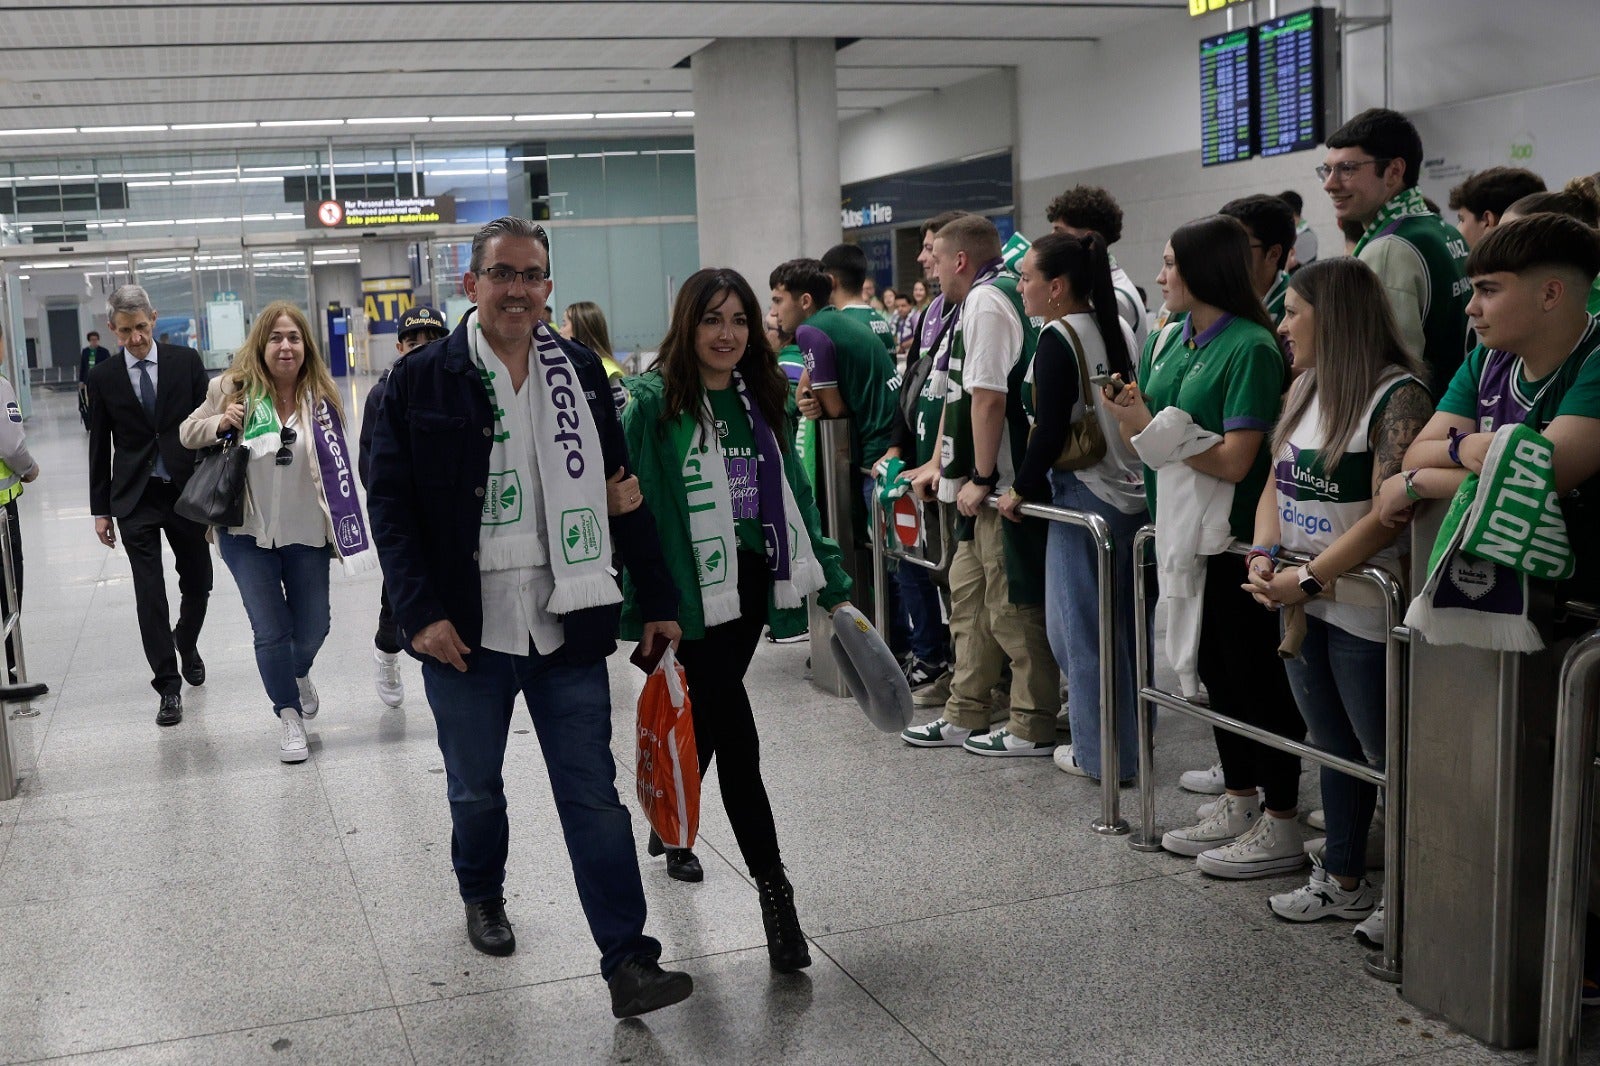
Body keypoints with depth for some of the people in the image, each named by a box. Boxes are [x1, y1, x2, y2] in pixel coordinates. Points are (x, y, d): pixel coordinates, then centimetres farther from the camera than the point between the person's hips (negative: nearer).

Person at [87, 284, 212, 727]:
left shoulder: (187, 362, 0)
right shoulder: (103, 378, 1)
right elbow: (99, 446, 6)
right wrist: (101, 509, 5)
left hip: (186, 491, 1)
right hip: (135, 499, -1)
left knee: (197, 583, 11)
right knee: (150, 594, -3)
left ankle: (186, 642, 41)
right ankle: (169, 686, 4)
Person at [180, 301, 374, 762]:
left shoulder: (321, 396, -6)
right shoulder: (232, 388, -8)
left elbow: (337, 467, 0)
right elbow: (187, 432, 5)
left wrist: (345, 530, -2)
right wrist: (219, 424, -17)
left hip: (306, 533, 1)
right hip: (248, 534, -1)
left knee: (312, 627, 11)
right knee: (271, 631, 1)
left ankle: (300, 674, 46)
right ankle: (288, 714, 21)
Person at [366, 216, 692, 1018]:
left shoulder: (580, 373, 5)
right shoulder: (420, 379, -3)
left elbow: (621, 493, 8)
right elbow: (390, 503, -4)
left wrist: (658, 601, 6)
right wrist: (420, 611, -13)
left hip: (567, 623, 1)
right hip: (465, 629, -1)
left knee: (594, 796, 2)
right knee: (475, 790, 17)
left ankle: (628, 962, 5)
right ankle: (483, 897, 44)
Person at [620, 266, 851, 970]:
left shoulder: (761, 400, 9)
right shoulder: (653, 401, -10)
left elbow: (792, 496, 15)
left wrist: (831, 583, 13)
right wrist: (638, 610, -16)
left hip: (750, 585, 6)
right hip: (692, 593, -6)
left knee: (707, 722, 19)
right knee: (736, 741, -8)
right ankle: (774, 895, -2)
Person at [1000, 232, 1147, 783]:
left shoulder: (1058, 338, -14)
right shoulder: (1119, 328, 9)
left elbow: (1050, 430, -18)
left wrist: (1021, 488, -6)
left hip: (1085, 496, -8)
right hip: (1134, 492, 8)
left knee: (1081, 626, 3)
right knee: (1123, 623, 17)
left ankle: (1101, 753, 10)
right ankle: (1132, 733, 27)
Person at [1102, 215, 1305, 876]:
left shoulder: (1250, 347, -15)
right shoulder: (1170, 339, 9)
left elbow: (1235, 461, -20)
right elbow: (1143, 441, 12)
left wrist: (1153, 426, -17)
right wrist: (1130, 416, -7)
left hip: (1234, 535, -8)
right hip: (1183, 527, 8)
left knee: (1252, 670, 0)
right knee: (1214, 667, 16)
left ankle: (1282, 824, 11)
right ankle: (1238, 805, 29)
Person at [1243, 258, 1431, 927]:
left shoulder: (1397, 395, -16)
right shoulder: (1304, 389, 10)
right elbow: (1276, 484, 12)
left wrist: (1308, 578, -19)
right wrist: (1263, 557, -5)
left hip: (1362, 613, -8)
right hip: (1300, 605, 8)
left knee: (1387, 757, 1)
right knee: (1335, 748, 17)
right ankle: (1343, 882, 29)